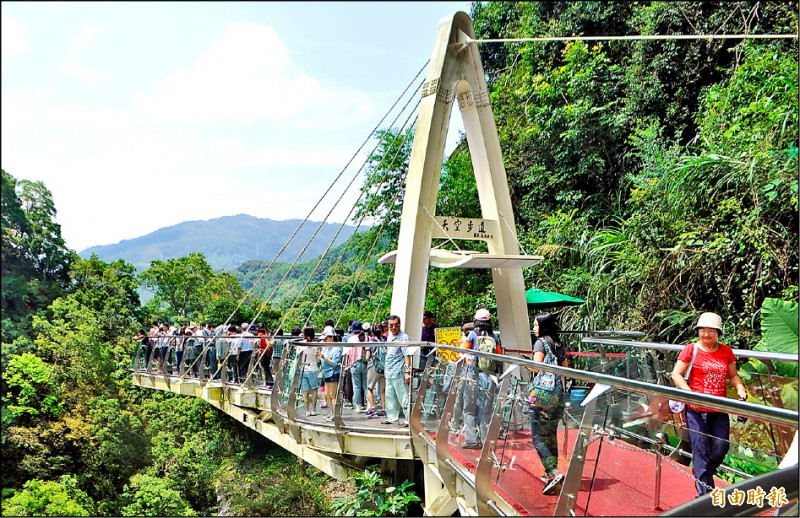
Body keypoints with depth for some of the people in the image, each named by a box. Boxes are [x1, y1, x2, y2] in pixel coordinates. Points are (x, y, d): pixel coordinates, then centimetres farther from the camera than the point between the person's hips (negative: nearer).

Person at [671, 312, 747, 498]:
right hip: (696, 409, -4)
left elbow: (733, 375, 16)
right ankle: (705, 493, 9)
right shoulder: (691, 349, -4)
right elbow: (676, 374, -6)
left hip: (720, 410, 4)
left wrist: (740, 388, -5)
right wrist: (690, 393, -18)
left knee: (721, 449, 7)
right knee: (701, 451, -1)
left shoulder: (725, 351, 7)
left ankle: (702, 477, 35)